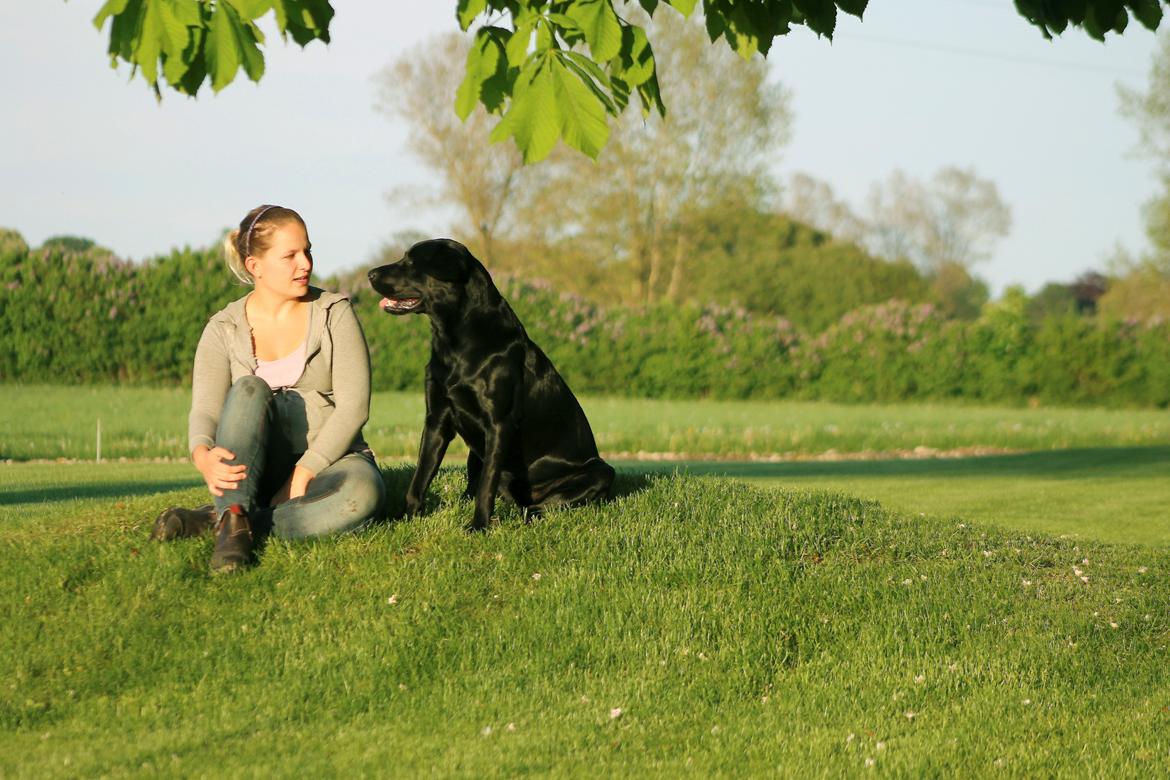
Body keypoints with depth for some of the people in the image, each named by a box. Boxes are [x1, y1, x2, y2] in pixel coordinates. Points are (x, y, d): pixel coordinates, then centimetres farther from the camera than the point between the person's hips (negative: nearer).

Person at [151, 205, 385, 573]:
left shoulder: (334, 313, 0)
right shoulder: (224, 330, 2)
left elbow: (353, 405, -8)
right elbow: (204, 411, -10)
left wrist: (303, 474, -20)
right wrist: (203, 456, -34)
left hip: (330, 460, 0)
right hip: (256, 472, 0)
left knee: (362, 492, -37)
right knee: (249, 389, -29)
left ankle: (215, 519, -35)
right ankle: (233, 519, -43)